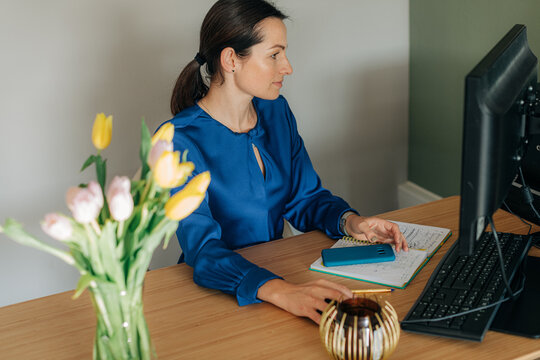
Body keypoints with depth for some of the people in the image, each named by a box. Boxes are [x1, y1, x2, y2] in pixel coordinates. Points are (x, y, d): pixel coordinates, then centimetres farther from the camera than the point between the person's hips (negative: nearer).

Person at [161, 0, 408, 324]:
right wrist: (282, 292, -43)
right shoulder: (178, 142, -18)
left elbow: (306, 197, 12)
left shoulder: (276, 112, 5)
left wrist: (350, 222, -11)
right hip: (218, 291, -6)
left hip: (280, 271, 6)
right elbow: (203, 249, -27)